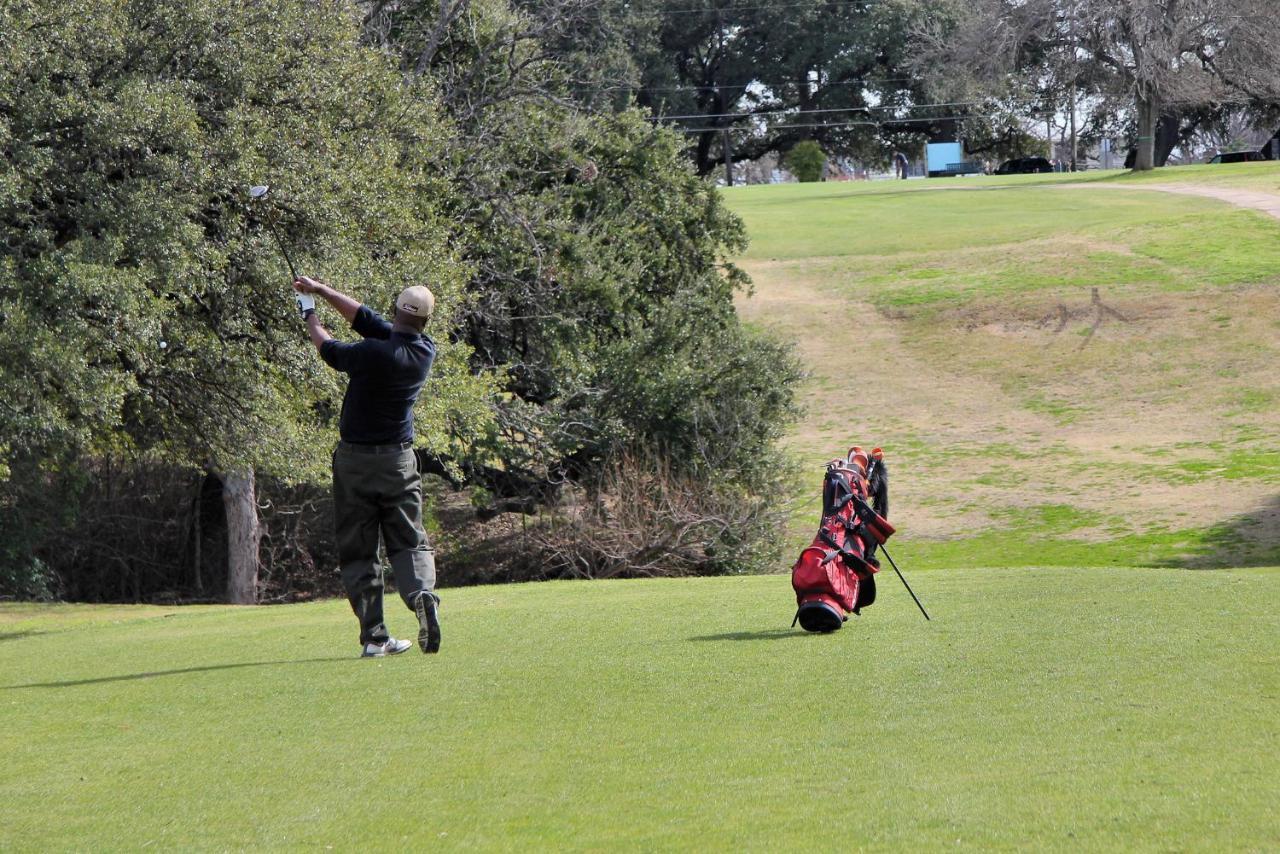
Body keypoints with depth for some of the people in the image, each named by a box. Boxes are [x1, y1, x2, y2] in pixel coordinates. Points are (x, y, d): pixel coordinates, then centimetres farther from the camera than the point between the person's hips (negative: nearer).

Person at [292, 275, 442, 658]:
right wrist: (321, 290, 11)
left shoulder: (376, 353, -20)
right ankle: (422, 593, -25)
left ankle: (373, 636, -2)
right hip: (399, 460, 3)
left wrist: (309, 313, 18)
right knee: (409, 542, 6)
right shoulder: (425, 351, -3)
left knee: (358, 551, 4)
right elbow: (368, 320, 6)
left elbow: (330, 350, 0)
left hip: (355, 458, -3)